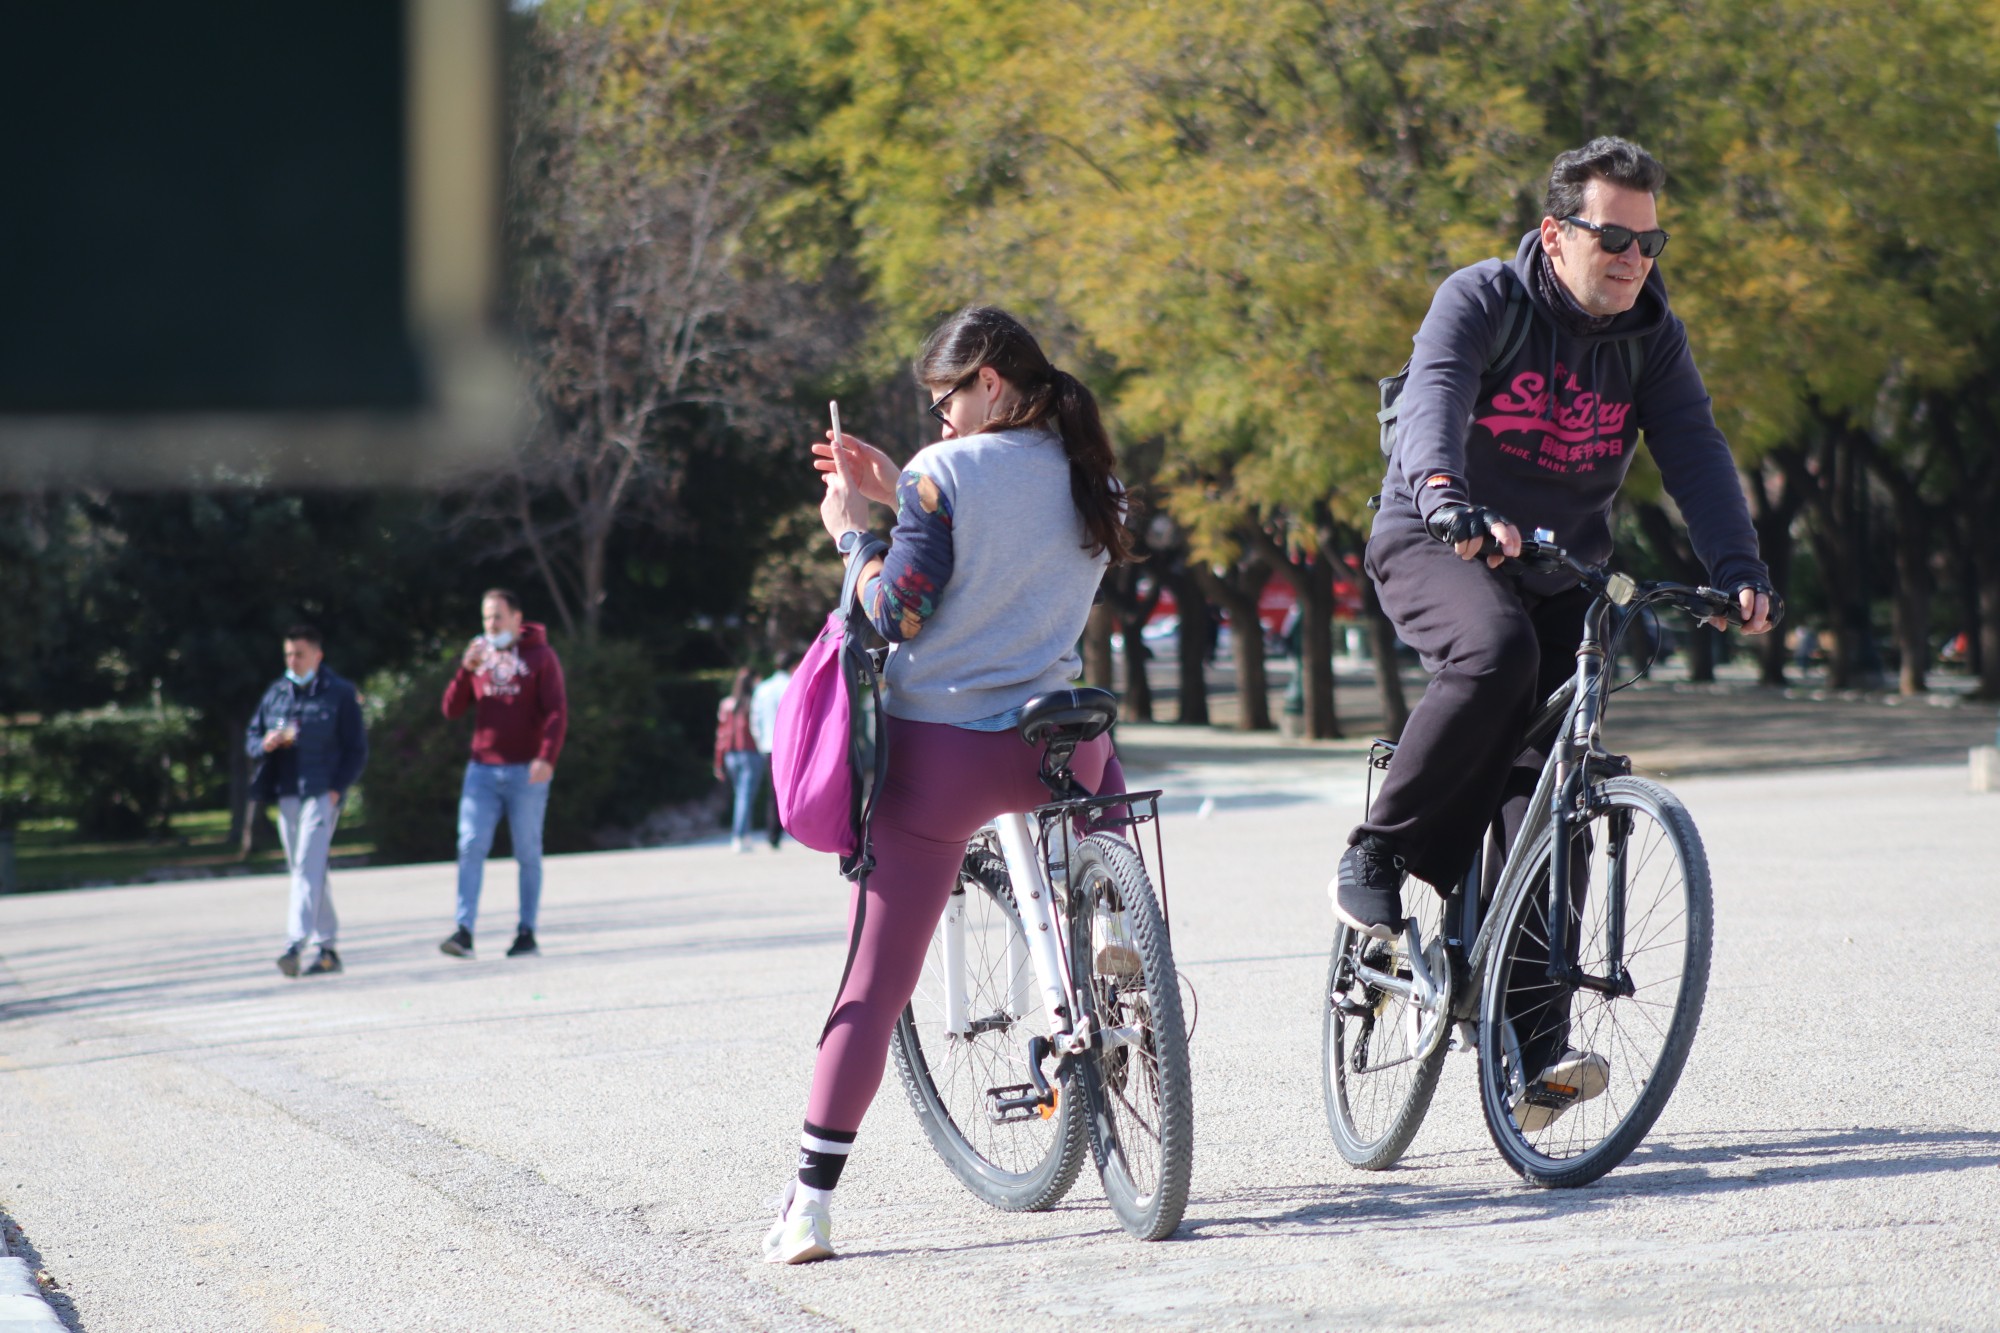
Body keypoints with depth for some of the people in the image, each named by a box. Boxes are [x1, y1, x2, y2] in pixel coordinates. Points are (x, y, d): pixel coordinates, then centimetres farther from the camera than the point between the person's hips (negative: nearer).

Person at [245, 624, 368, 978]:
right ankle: (327, 946, 16)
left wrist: (337, 788, -11)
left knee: (308, 868, -16)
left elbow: (356, 749, 0)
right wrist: (265, 744, -5)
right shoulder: (276, 693, 15)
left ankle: (295, 944, -25)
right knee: (302, 871, 9)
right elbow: (251, 735, 19)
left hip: (321, 793, -6)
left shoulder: (340, 694, 1)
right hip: (286, 794, 6)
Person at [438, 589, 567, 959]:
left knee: (527, 853, 3)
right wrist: (466, 671, -7)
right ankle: (464, 931, -13)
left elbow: (556, 712, -7)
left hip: (525, 772, -3)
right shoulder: (478, 655, 12)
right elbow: (452, 710, 9)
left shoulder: (539, 656, 0)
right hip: (482, 770, 3)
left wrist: (547, 757, -20)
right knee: (470, 847, -8)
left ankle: (527, 932, 9)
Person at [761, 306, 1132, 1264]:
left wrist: (851, 530, 3)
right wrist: (899, 496, 18)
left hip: (939, 754, -3)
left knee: (873, 986, 0)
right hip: (1053, 748, 3)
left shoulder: (948, 472, -7)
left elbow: (898, 613, -12)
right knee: (1103, 768, 40)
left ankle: (809, 1207, -2)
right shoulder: (1090, 478, 10)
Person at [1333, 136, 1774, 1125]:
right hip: (1439, 550, -4)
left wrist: (1737, 567, -29)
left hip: (1561, 576, 4)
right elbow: (1433, 397, -32)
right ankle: (1379, 855, -20)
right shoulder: (1480, 302, -13)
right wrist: (1447, 496, -54)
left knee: (1547, 794, -7)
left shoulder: (1651, 335, 1)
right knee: (1497, 650, -37)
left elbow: (1694, 450, -11)